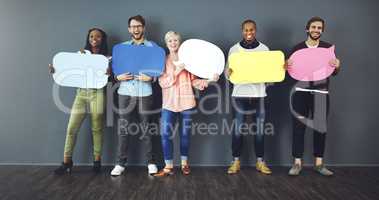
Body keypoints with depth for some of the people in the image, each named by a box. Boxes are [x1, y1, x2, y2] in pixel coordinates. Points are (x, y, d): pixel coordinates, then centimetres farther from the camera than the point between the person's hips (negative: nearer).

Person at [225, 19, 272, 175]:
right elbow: (227, 73, 3)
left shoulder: (264, 49, 7)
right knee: (238, 129, 2)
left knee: (259, 129, 6)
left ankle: (260, 162, 19)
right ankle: (236, 162, 13)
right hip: (240, 94, -1)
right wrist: (227, 72, -20)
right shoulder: (234, 49, 4)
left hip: (259, 94, 1)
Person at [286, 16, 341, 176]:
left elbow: (334, 73, 6)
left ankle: (319, 163, 16)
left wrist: (337, 66, -16)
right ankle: (297, 163, 5)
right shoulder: (297, 48, 6)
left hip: (321, 93, 1)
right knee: (298, 127, -2)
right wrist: (287, 66, -16)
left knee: (320, 127, 4)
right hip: (301, 92, -1)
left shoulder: (328, 48, 7)